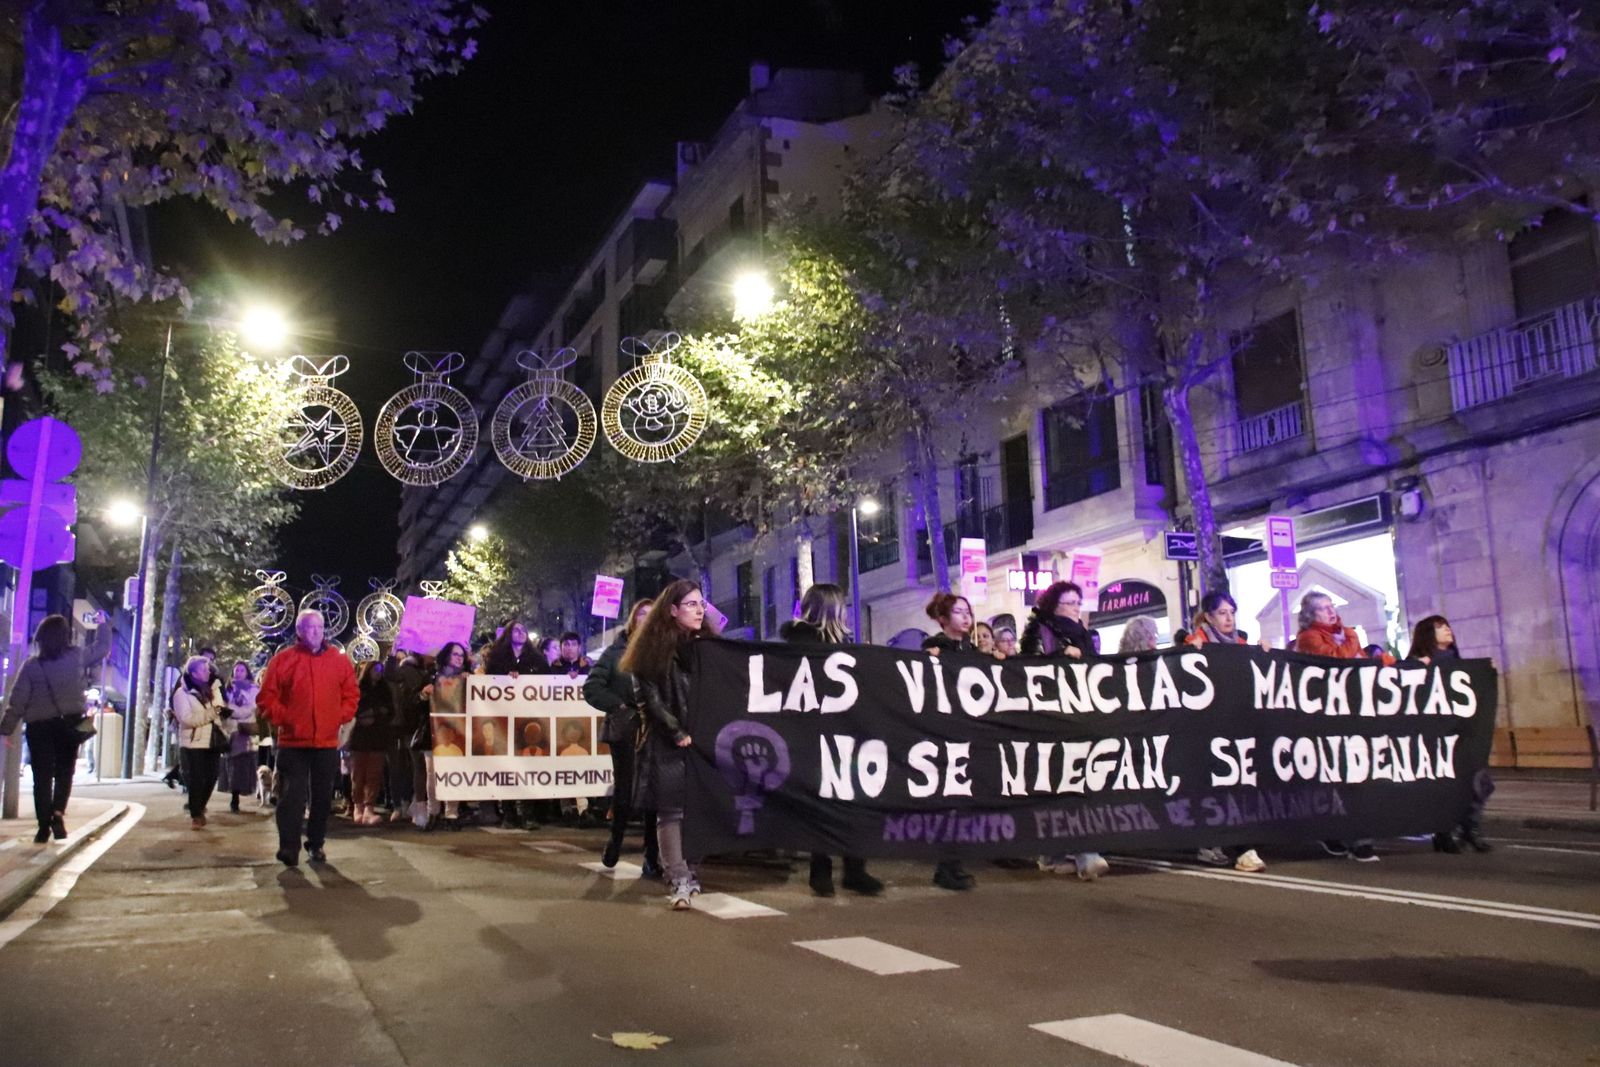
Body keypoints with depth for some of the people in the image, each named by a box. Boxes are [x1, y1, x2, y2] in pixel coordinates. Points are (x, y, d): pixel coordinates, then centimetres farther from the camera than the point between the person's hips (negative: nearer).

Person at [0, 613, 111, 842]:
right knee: (64, 773, 11)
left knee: (42, 777, 4)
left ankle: (44, 827, 1)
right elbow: (103, 648, 17)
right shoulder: (77, 657, -2)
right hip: (70, 724, 1)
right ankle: (58, 813, -12)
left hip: (39, 726, 0)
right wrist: (102, 625, 31)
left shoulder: (31, 664, -3)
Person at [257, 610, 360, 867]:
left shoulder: (339, 660, 7)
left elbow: (352, 694, 11)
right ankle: (289, 847, -4)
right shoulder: (283, 660, 1)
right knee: (292, 796, -6)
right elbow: (266, 698, 0)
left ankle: (316, 844, 21)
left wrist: (341, 717, 0)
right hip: (293, 742, -2)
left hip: (327, 742, 3)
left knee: (323, 797, 9)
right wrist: (283, 718, -9)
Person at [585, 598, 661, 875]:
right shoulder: (617, 651, 5)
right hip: (625, 730, 0)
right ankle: (615, 840, 31)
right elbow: (591, 687, 0)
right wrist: (619, 705, -8)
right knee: (624, 790, 6)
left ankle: (652, 857, 8)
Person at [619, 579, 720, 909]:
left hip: (704, 738, 4)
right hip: (667, 742, -3)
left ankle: (690, 874, 12)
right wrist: (677, 733, -11)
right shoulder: (654, 647, -1)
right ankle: (681, 881, -3)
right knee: (671, 810, -4)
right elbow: (650, 696, -6)